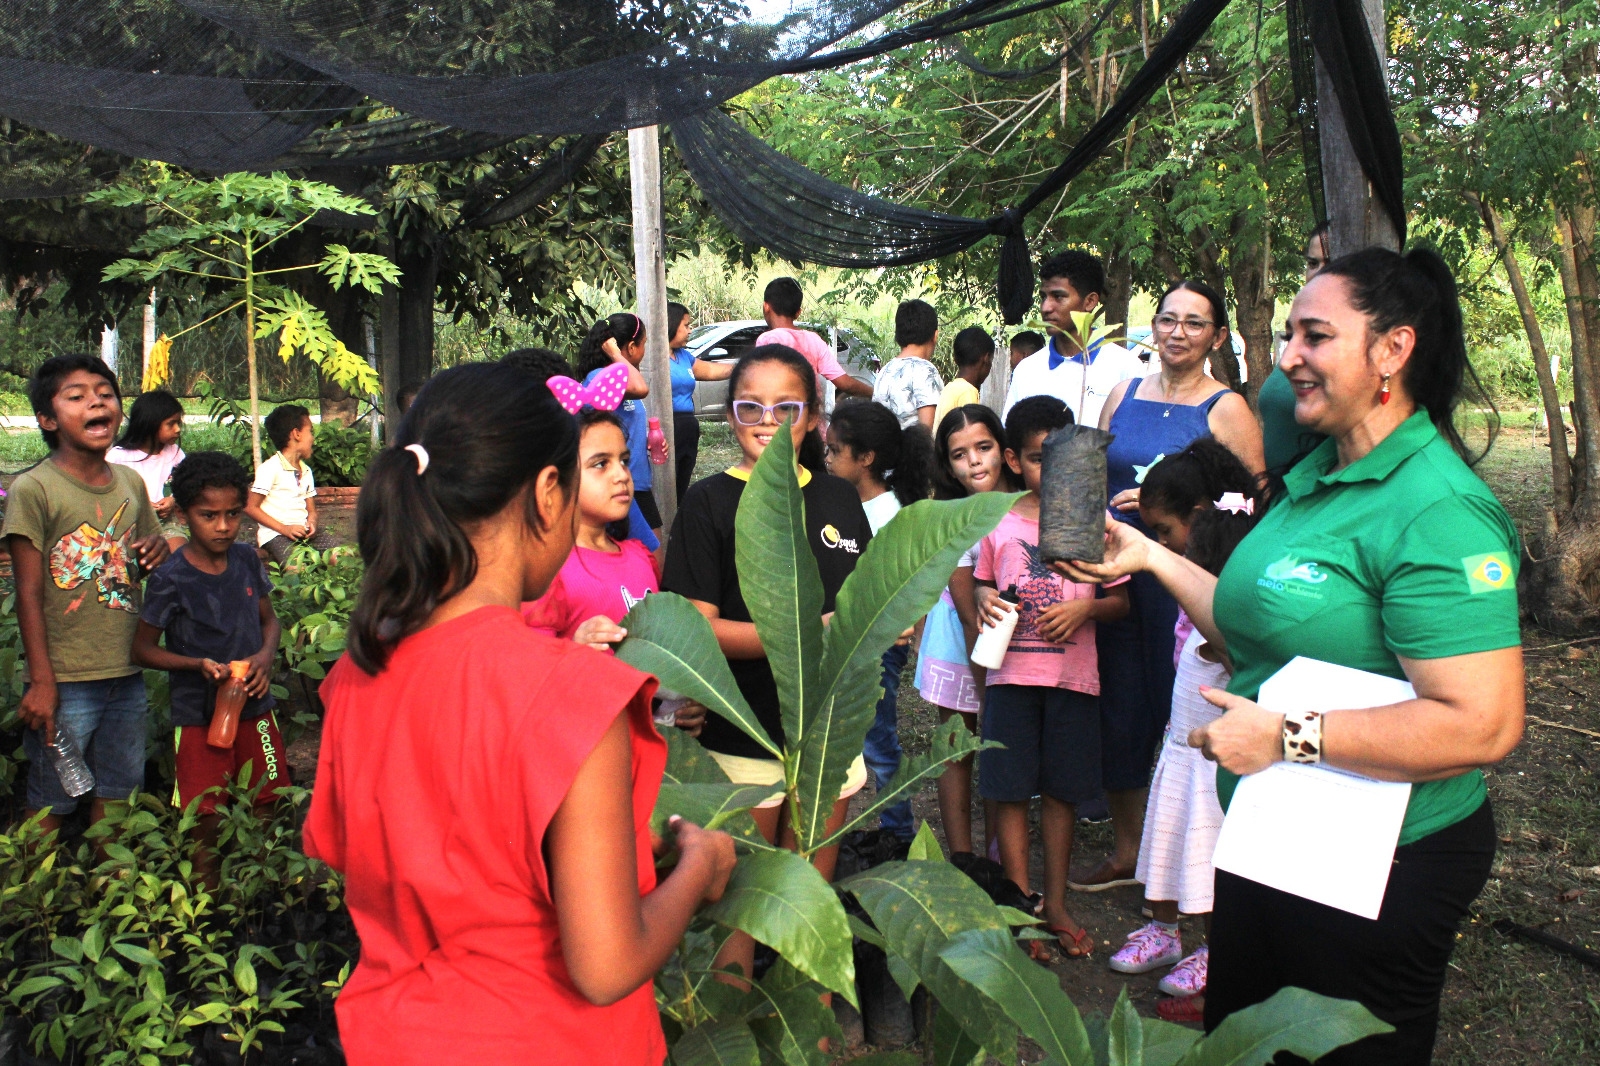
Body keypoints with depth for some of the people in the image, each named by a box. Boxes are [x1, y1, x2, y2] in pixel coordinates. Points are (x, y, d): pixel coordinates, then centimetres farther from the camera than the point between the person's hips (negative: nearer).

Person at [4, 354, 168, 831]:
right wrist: (42, 681, -12)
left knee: (116, 794, 16)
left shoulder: (132, 483, 6)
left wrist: (157, 551, -5)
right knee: (50, 802, 6)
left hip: (127, 676, 5)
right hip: (65, 681, -5)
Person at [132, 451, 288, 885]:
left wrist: (266, 655, -10)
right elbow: (143, 649, -6)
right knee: (206, 821, 2)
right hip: (199, 716, -4)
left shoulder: (247, 560, -2)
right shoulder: (171, 579, -15)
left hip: (254, 707, 4)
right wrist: (199, 664, -21)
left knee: (268, 807, 12)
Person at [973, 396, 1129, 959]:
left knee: (1060, 790, 9)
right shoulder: (997, 523, 4)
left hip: (1073, 675, 0)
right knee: (1010, 791, 2)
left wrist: (1086, 607, -15)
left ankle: (1055, 904, 23)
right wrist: (985, 600, -4)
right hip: (1012, 674, 0)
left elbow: (1122, 601, 4)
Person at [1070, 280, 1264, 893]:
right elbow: (1095, 481, 19)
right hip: (1118, 573, 5)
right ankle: (1126, 852, 27)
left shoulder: (1226, 410, -4)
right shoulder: (1125, 395, 11)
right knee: (1119, 710, 11)